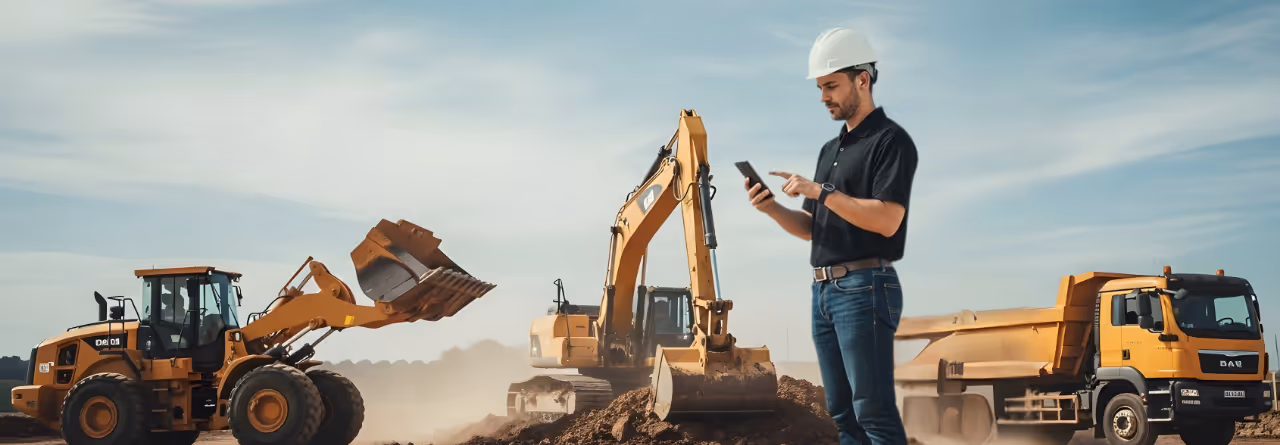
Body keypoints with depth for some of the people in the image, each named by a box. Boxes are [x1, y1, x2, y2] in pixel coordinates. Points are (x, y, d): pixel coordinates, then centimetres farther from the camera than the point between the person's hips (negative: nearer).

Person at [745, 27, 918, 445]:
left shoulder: (890, 140, -6)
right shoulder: (830, 149, 20)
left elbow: (887, 219, -19)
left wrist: (820, 191, -18)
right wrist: (771, 208, 2)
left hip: (865, 288, -9)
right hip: (824, 290, 9)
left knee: (873, 412, -9)